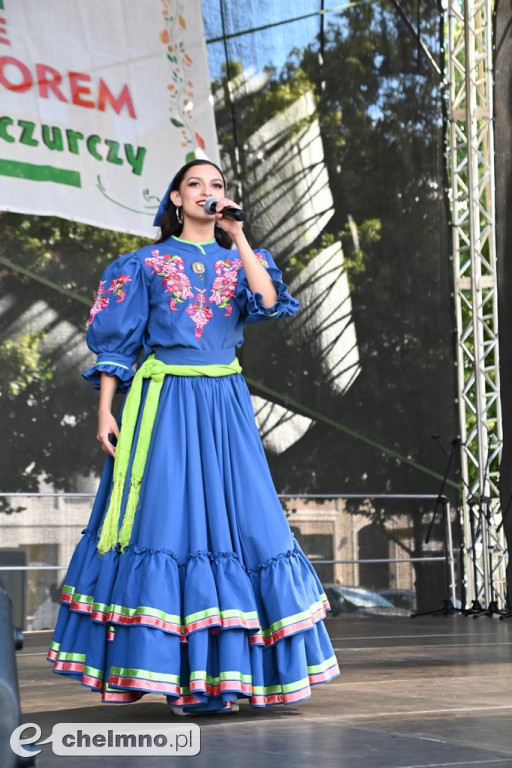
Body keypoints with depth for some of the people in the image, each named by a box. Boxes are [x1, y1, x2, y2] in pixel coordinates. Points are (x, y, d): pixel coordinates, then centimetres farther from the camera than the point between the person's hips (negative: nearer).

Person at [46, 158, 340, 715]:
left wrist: (237, 237, -5)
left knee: (232, 518, -3)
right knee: (164, 518, -8)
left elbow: (269, 303, -7)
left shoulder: (239, 260, 14)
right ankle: (170, 667, -3)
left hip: (224, 403, 3)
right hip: (163, 399, -2)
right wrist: (105, 410, -5)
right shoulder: (148, 262, 8)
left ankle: (219, 668, 4)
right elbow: (116, 339, 4)